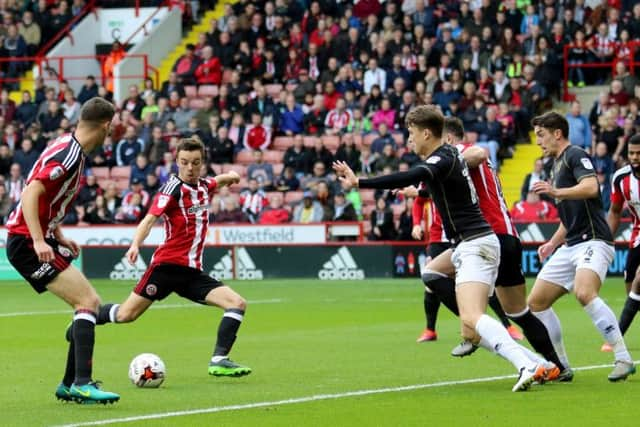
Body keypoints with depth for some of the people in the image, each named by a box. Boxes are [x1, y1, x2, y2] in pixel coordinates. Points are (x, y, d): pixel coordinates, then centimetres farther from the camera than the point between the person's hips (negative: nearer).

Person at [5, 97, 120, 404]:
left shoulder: (70, 149, 12)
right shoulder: (69, 156, -18)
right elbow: (31, 193, -27)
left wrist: (58, 237, 22)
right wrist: (39, 241, -31)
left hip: (39, 241, 10)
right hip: (27, 242, -10)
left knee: (90, 302, 10)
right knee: (87, 302, -16)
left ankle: (69, 384, 13)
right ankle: (82, 384, -20)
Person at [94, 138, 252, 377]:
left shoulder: (204, 186, 11)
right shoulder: (173, 189, -8)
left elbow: (219, 182, 36)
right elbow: (150, 219, -19)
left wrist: (230, 176, 11)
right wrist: (136, 245, -37)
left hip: (193, 271, 6)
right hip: (168, 265, -6)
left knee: (237, 304, -11)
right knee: (125, 315, -6)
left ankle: (219, 361, -15)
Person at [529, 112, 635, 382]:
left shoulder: (575, 155, -5)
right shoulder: (557, 166, 24)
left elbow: (590, 187, -24)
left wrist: (556, 192, -32)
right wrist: (553, 243, 21)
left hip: (592, 240, -10)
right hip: (571, 245, 10)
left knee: (584, 293, -33)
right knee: (537, 301, 6)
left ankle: (624, 359, -30)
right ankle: (561, 365, 13)